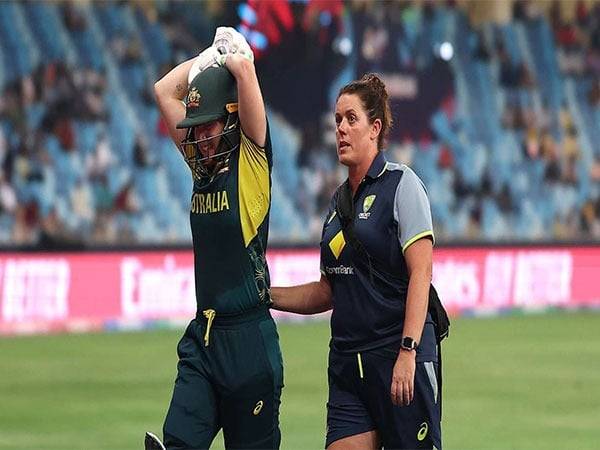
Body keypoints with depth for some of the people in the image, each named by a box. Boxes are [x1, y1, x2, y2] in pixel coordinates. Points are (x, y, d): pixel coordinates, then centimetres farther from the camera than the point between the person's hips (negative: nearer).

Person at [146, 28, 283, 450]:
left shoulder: (252, 160, -4)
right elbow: (165, 90, 22)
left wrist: (230, 58, 5)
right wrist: (208, 58, 20)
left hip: (249, 337, -6)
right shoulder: (203, 166, 13)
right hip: (202, 336, 6)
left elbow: (244, 68, -15)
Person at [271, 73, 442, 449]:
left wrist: (408, 352, -22)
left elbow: (420, 274, -14)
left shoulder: (401, 184, -5)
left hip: (399, 360, -7)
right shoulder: (339, 200, 16)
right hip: (348, 361, 7)